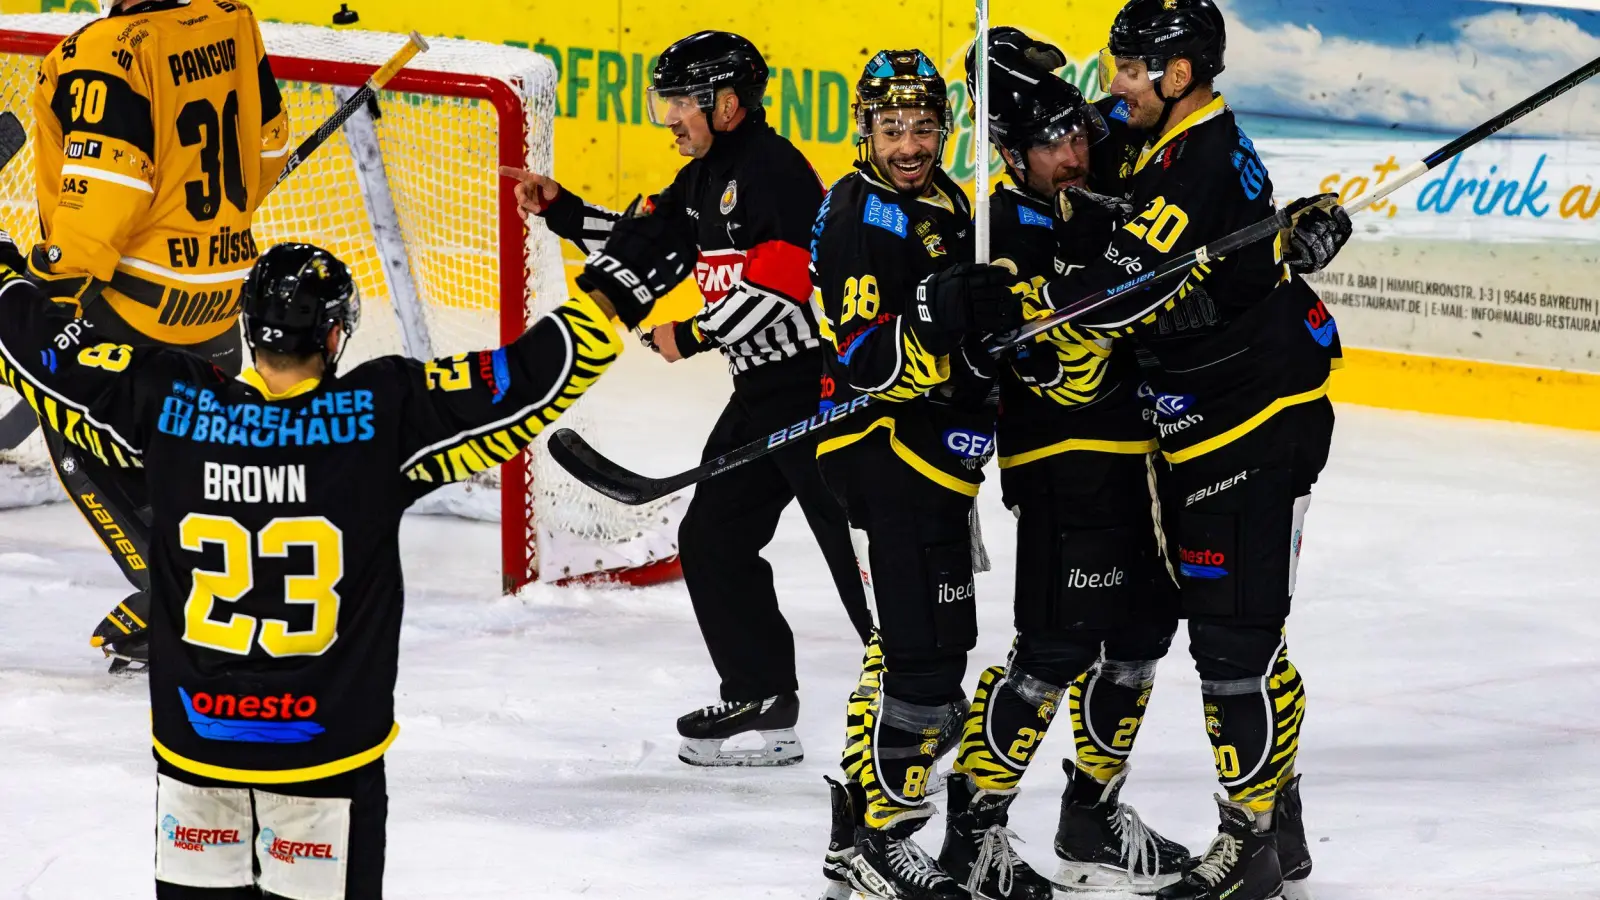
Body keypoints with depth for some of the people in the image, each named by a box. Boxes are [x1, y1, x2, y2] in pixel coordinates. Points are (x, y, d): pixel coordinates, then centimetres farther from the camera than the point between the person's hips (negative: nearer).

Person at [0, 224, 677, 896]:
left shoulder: (169, 405, -8)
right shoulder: (382, 412, -15)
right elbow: (530, 383, -15)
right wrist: (615, 289, -6)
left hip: (195, 739, 2)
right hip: (325, 742, -2)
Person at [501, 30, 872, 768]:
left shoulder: (774, 172, -17)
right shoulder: (706, 178, 15)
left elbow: (783, 289, -24)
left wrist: (693, 335, -17)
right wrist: (560, 210, 13)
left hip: (819, 386, -11)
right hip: (762, 392, 11)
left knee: (859, 548, -10)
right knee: (713, 537, 11)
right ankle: (761, 699, 18)